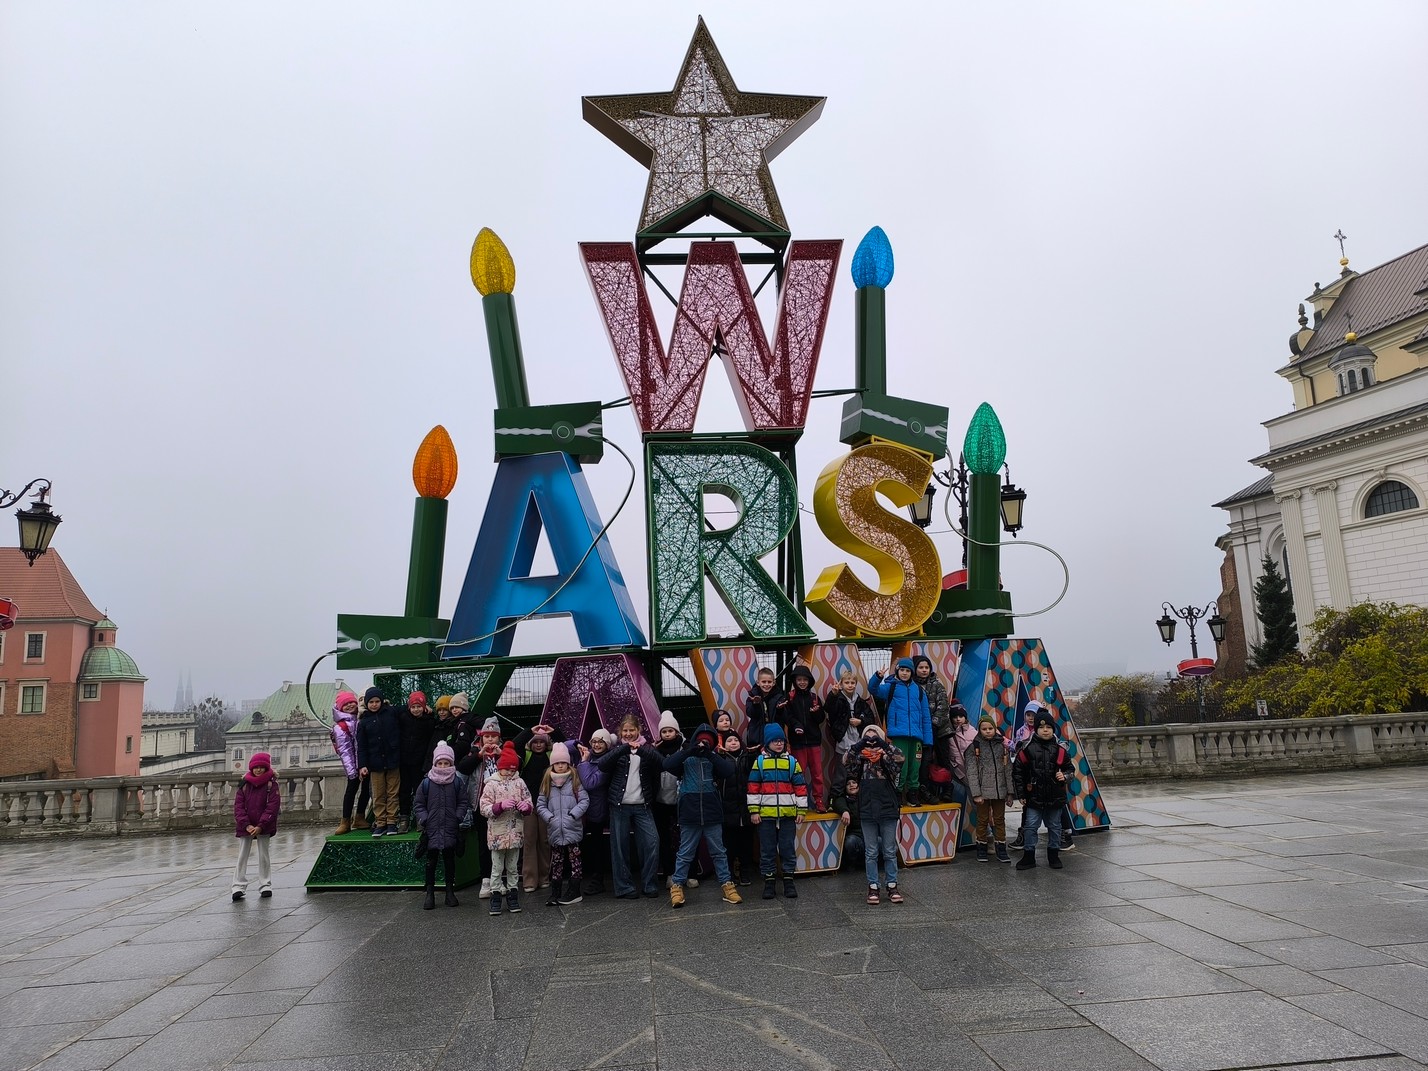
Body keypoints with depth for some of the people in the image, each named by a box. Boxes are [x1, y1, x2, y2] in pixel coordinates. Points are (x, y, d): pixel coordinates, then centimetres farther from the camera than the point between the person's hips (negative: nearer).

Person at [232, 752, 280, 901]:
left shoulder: (271, 784, -4)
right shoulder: (244, 785, 3)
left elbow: (273, 806, -10)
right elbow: (238, 806, -2)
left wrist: (261, 826, -17)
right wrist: (246, 825, -13)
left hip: (264, 827, -2)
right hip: (245, 827, 2)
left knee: (264, 855, 6)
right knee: (242, 855, 2)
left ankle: (265, 886, 12)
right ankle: (238, 887, 4)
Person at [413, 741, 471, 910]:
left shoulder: (458, 782, 0)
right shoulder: (426, 782, -1)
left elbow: (464, 802, 6)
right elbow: (418, 804, 5)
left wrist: (459, 817, -8)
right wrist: (424, 818, -8)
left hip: (451, 829, 1)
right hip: (432, 829, -1)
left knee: (449, 860, 10)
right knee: (431, 861, 4)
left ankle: (450, 892, 21)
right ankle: (430, 893, 15)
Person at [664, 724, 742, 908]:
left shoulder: (716, 756, 10)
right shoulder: (685, 755, 5)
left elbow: (728, 770, -8)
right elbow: (668, 765, -12)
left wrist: (709, 753, -16)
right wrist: (689, 751, -20)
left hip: (712, 813, 2)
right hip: (689, 813, -1)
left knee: (718, 852, 9)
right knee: (685, 853, 6)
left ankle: (727, 885, 15)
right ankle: (677, 886, 15)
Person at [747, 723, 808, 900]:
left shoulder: (792, 762, 7)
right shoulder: (759, 762, 4)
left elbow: (801, 787, 7)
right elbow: (753, 788, 2)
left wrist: (801, 810, 3)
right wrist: (754, 811, -3)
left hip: (788, 814, 1)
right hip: (765, 814, -1)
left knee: (788, 848, 6)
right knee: (767, 850, 5)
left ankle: (789, 880, 16)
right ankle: (768, 881, 15)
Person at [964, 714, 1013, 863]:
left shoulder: (1001, 744, 6)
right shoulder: (974, 746, -4)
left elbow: (1008, 769, 7)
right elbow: (971, 772, -8)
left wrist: (1010, 791, 2)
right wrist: (976, 793, -14)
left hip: (1000, 790, 3)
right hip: (983, 790, -3)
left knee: (999, 819, 9)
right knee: (983, 820, 6)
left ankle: (1001, 850, 17)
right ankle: (981, 849, 18)